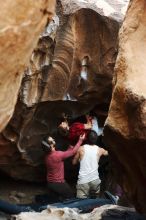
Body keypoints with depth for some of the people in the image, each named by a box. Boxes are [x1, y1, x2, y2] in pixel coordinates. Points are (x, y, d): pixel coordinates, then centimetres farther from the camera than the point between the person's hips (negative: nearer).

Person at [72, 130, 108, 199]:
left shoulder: (81, 149, -3)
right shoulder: (99, 150, 3)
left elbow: (74, 162, 9)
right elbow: (106, 153, 28)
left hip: (83, 180, -2)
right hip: (95, 180, 2)